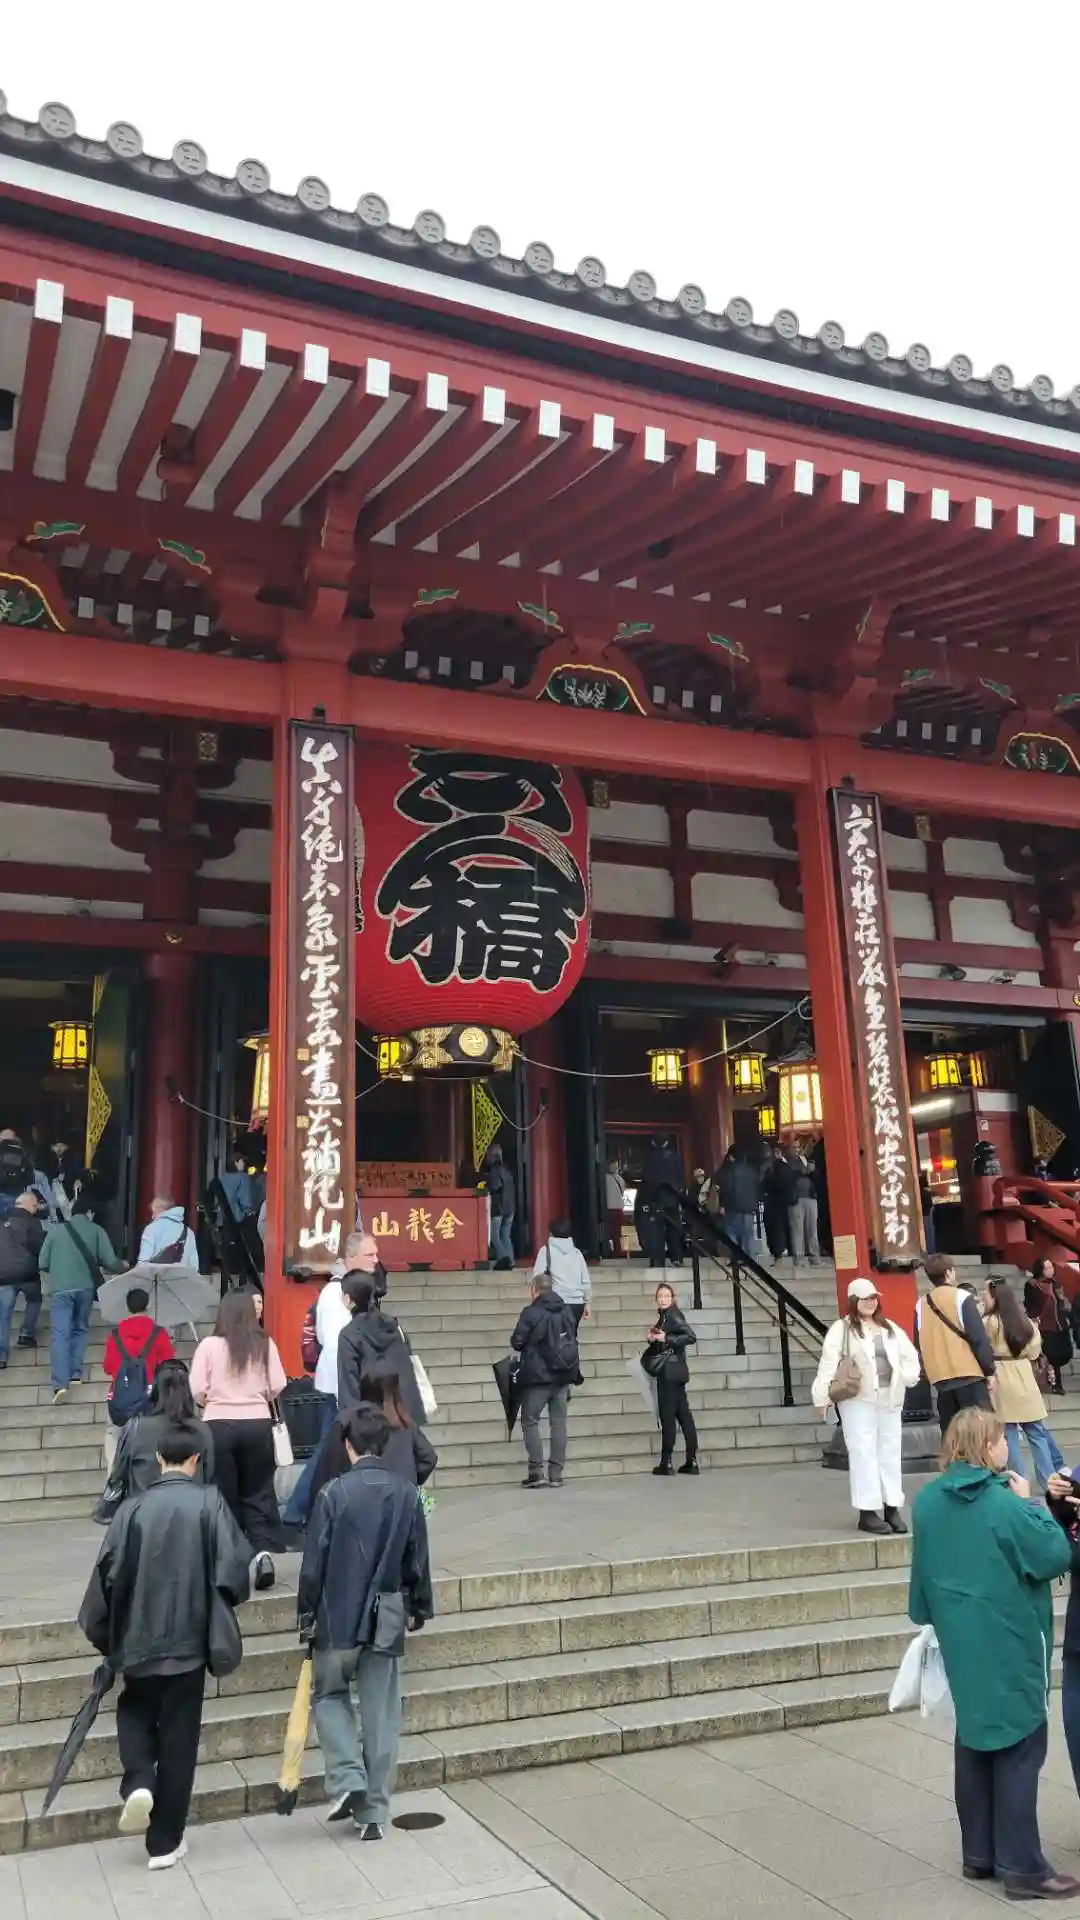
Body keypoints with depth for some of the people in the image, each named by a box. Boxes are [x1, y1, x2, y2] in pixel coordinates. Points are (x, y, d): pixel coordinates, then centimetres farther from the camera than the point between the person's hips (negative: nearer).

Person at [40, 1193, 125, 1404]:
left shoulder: (56, 1229, 6)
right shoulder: (96, 1230, 3)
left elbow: (42, 1263, 9)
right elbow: (110, 1261, -2)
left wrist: (48, 1281, 30)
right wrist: (122, 1265, 21)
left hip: (60, 1288, -1)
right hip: (85, 1287, 1)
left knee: (60, 1334, -4)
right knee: (80, 1329, 19)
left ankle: (60, 1383, -15)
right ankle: (75, 1374, 13)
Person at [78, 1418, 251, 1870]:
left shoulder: (133, 1508, -7)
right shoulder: (209, 1502, -10)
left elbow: (109, 1573, -5)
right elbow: (235, 1564, -13)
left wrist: (104, 1634, 11)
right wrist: (221, 1604, 10)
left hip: (139, 1639, 1)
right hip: (188, 1640, -1)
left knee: (135, 1710, 27)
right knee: (179, 1736, 12)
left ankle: (138, 1783, 3)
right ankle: (165, 1842, 18)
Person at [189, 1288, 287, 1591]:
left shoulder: (209, 1345, -5)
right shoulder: (265, 1344, 0)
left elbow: (197, 1391, -6)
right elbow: (278, 1386, 0)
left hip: (219, 1426, -1)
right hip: (258, 1425, 1)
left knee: (224, 1495, 11)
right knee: (258, 1494, 11)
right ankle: (263, 1552, -5)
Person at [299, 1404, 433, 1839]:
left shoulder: (334, 1493, -12)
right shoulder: (406, 1494, -3)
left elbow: (314, 1562, -8)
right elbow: (418, 1561, 5)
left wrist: (307, 1613, 4)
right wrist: (420, 1608, 19)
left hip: (338, 1615, -2)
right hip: (387, 1619, 3)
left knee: (330, 1694, 20)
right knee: (381, 1714, 10)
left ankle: (347, 1779, 4)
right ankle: (374, 1812, 15)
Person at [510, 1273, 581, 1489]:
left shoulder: (531, 1313, -13)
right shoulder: (567, 1311, 4)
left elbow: (516, 1342, -10)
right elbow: (573, 1339, 13)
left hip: (538, 1376, -5)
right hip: (563, 1375, 5)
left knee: (530, 1421, 5)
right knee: (558, 1421, 8)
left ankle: (536, 1472, -1)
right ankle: (556, 1473, 8)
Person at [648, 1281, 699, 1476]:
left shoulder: (673, 1315, -12)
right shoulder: (664, 1317, 14)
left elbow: (691, 1337, -24)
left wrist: (666, 1339, -23)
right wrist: (653, 1339, 1)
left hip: (671, 1371, -9)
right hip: (668, 1371, 9)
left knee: (667, 1415, -5)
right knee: (683, 1414, 8)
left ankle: (666, 1462, -2)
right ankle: (691, 1461, 11)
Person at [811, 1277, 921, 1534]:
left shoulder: (890, 1328, 14)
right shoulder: (842, 1328, -5)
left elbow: (910, 1355, 21)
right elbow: (829, 1362, -10)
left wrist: (907, 1378, 6)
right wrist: (823, 1397, -15)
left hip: (889, 1399, 6)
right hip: (858, 1400, -6)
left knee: (890, 1453, 9)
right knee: (864, 1453, -5)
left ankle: (892, 1508, 16)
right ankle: (867, 1512, -1)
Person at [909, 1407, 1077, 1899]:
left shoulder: (927, 1501, 1)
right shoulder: (1005, 1504, -21)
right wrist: (1030, 1502, -6)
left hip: (960, 1643, 7)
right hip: (1010, 1645, -7)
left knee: (974, 1742, 17)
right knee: (1019, 1747, 4)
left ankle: (979, 1854, 24)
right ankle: (1022, 1867, 9)